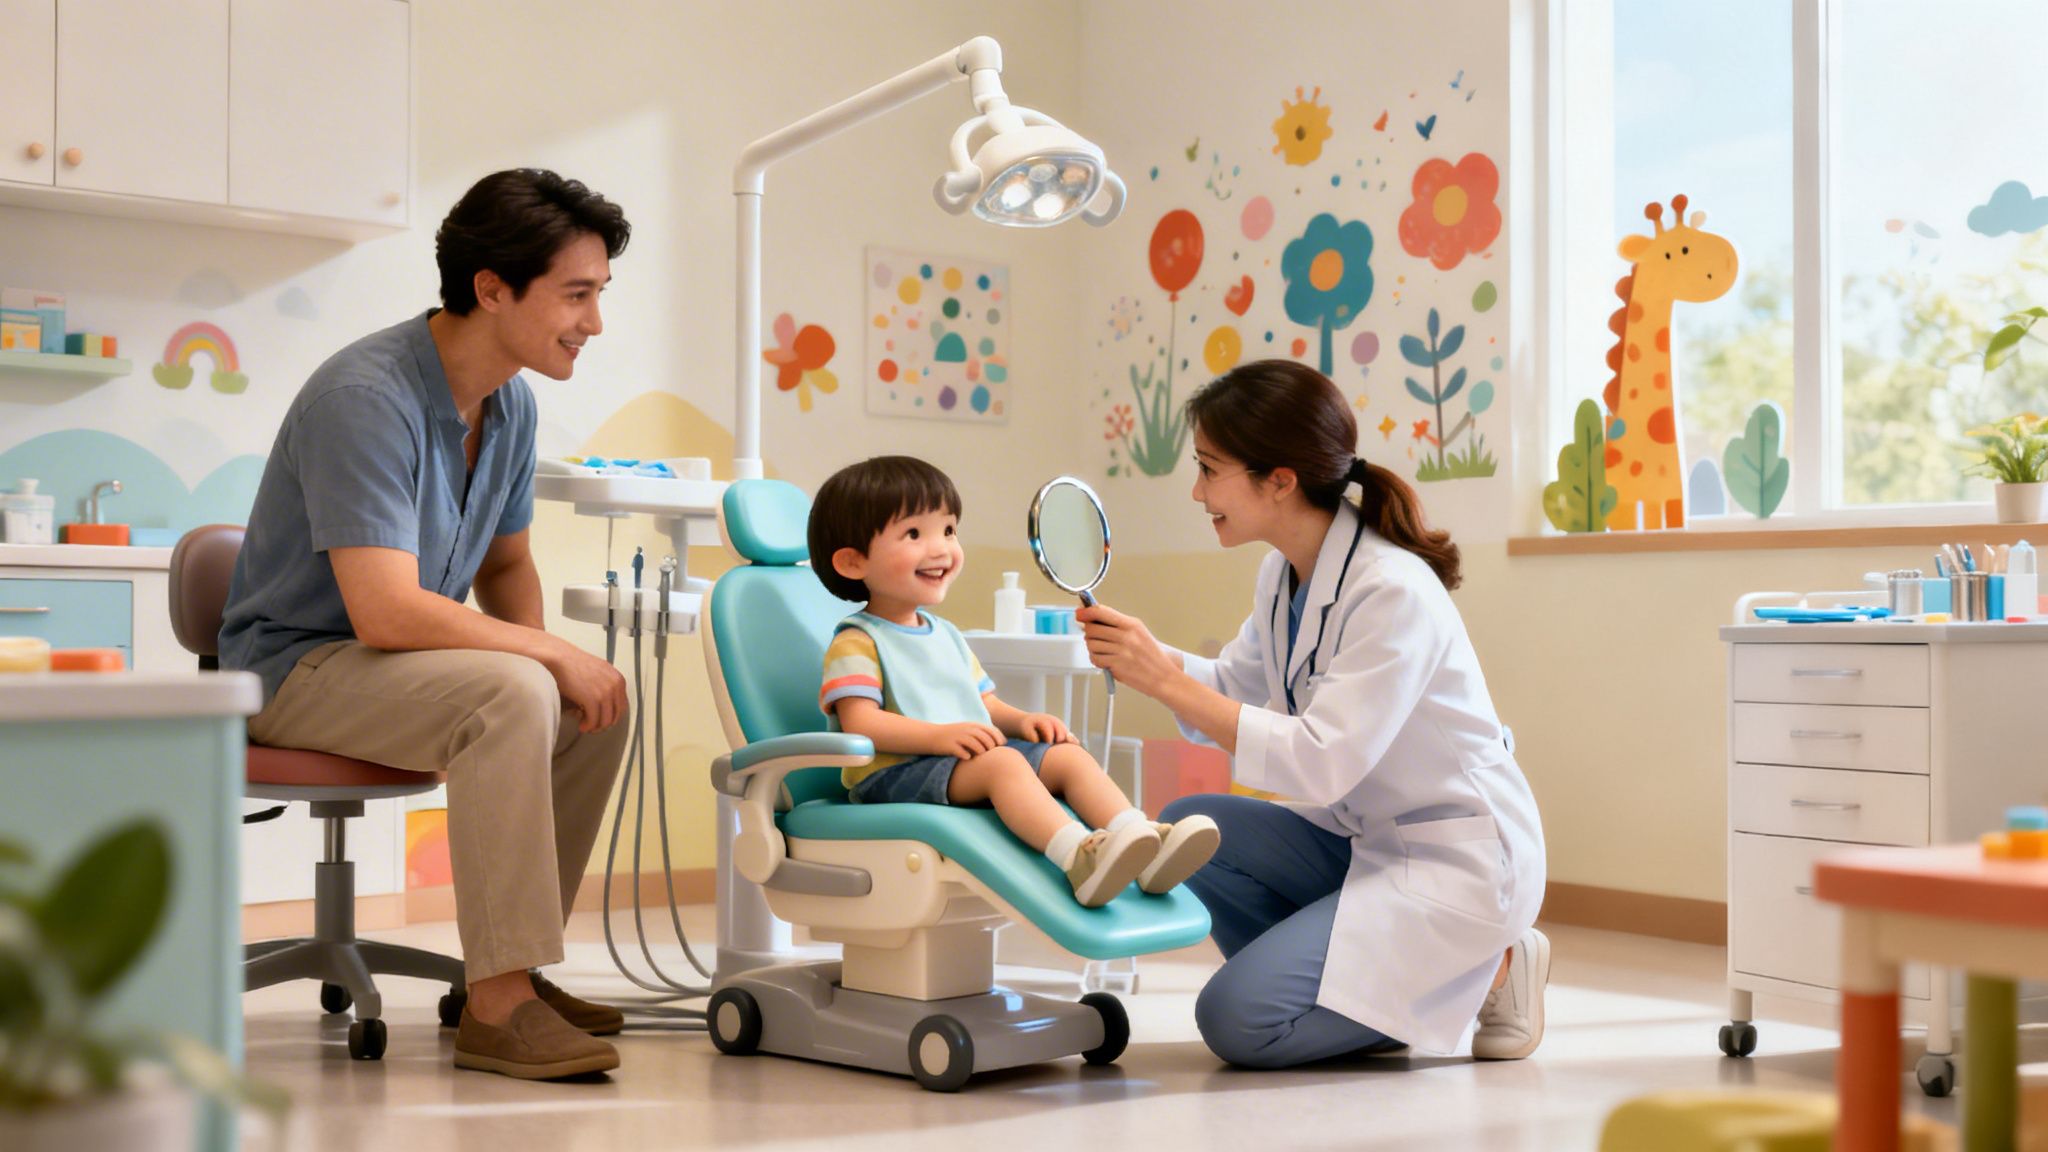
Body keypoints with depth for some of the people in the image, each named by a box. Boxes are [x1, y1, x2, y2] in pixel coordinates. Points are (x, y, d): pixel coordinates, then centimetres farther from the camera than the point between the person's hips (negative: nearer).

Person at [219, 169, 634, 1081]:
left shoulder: (510, 405, 2)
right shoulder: (367, 396, -26)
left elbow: (506, 564, 17)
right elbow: (386, 611, -33)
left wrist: (543, 653, -4)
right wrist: (552, 653, -24)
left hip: (389, 662, 9)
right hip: (294, 667, -9)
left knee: (598, 707, -3)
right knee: (508, 693, -31)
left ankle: (509, 970, 5)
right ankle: (497, 1008, -28)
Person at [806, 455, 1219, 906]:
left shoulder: (946, 635, 25)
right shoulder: (857, 643, -4)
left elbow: (983, 704, 26)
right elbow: (859, 722, -17)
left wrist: (1020, 720, 3)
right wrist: (939, 735, -29)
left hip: (974, 757, 9)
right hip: (893, 772, -9)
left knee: (1070, 756, -8)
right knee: (1003, 762, -33)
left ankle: (1142, 838, -30)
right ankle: (1078, 856, -54)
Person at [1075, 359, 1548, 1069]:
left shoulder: (1393, 591, -23)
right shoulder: (1285, 573, 4)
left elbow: (1319, 764, -29)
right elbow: (1232, 689, 15)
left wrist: (1164, 680, -27)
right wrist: (1145, 657, -5)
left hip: (1457, 858, -9)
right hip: (1362, 841, 9)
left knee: (1239, 1021, -16)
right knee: (1187, 830, -9)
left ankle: (1487, 971, 1)